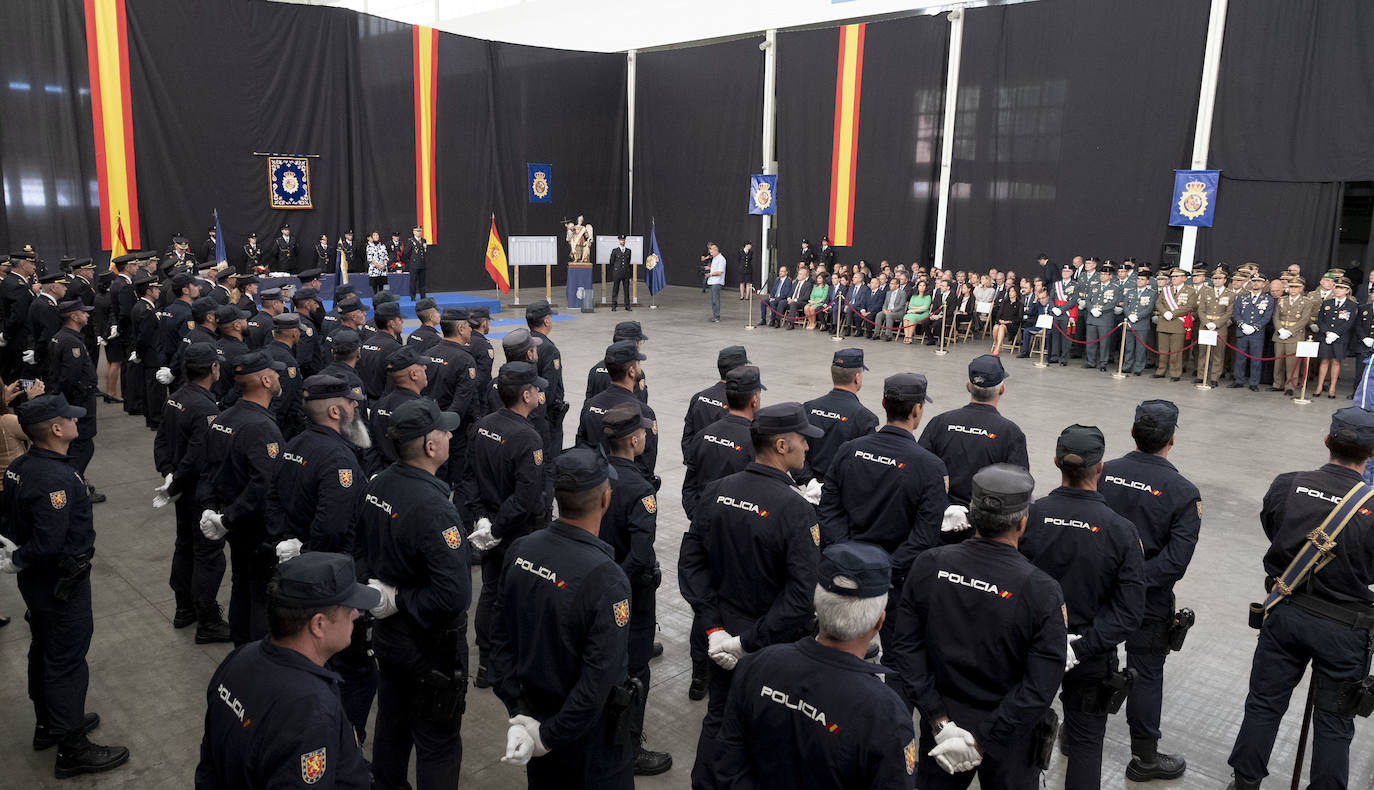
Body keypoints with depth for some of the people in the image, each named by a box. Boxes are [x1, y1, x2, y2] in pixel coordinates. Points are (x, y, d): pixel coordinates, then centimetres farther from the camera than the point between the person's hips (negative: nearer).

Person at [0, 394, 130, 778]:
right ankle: (72, 750, 13)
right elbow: (49, 544, -32)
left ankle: (48, 724, 41)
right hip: (63, 585, -10)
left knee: (44, 652, 23)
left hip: (37, 581, 10)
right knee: (67, 663, 2)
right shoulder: (56, 479, -30)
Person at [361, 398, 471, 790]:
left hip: (387, 633, 8)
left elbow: (367, 543, 11)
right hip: (429, 643, -8)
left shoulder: (378, 485, -6)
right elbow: (454, 595, -36)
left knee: (392, 725, 26)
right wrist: (401, 600, -21)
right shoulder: (432, 507, -31)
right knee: (438, 742, 10)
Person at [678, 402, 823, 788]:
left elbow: (690, 561, -6)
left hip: (722, 631, 5)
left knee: (719, 716, 21)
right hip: (774, 642, -5)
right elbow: (802, 594, -26)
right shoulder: (796, 510, -22)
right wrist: (752, 642, -19)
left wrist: (713, 626, -6)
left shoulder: (716, 492, -7)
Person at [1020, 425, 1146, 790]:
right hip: (1091, 662, -1)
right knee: (1085, 742, 16)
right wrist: (1083, 648, -17)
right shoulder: (1121, 531, -16)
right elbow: (1129, 612, -17)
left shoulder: (1029, 516, -16)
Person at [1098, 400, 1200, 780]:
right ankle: (1144, 759, 25)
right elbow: (1176, 559, -22)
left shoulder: (1104, 474, -8)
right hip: (1148, 602, -3)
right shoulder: (1184, 493, -15)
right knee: (1146, 675, 10)